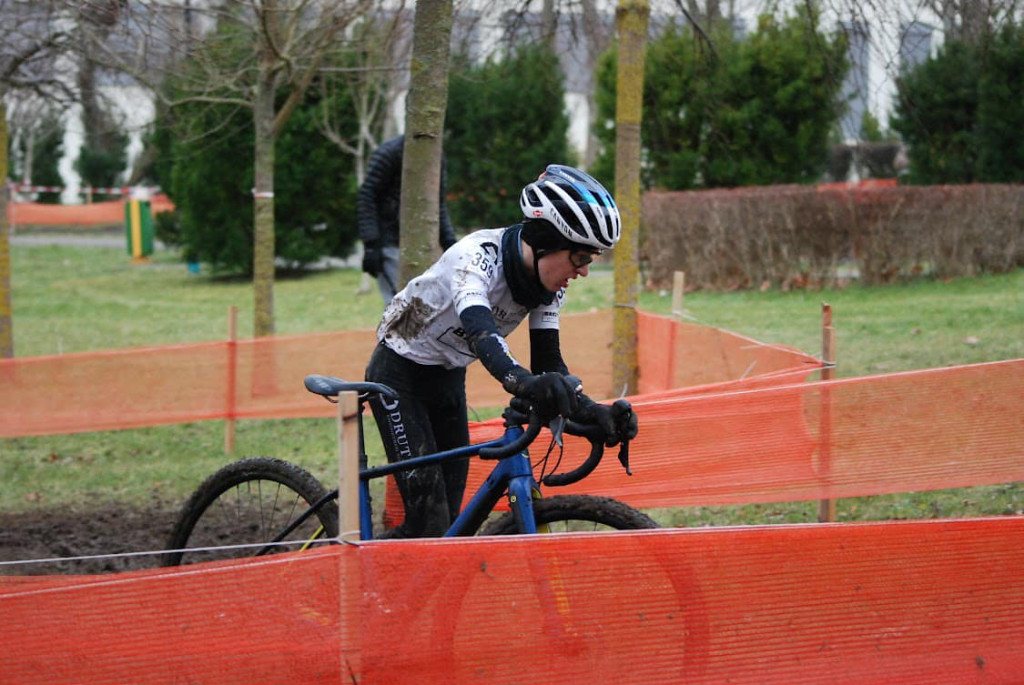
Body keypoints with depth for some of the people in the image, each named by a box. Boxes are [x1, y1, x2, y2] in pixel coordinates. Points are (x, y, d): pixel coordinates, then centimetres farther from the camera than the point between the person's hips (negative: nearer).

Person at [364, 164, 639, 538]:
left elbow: (547, 361, -12)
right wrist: (524, 383, -69)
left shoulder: (547, 282, -10)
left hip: (448, 379, 8)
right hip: (399, 375, -8)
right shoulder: (477, 256, -32)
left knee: (451, 514, 2)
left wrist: (595, 413, -30)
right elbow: (479, 328, -50)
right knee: (429, 522, -17)